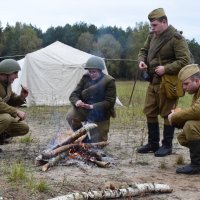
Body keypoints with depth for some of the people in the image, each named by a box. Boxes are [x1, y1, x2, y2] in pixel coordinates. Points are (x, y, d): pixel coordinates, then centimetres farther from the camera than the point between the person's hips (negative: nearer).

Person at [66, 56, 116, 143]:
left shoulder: (109, 81, -14)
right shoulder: (85, 78, -2)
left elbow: (110, 102, -19)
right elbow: (74, 94, -4)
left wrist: (93, 106, -33)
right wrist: (77, 101, -30)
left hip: (100, 115, -2)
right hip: (84, 110, 3)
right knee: (70, 116, -29)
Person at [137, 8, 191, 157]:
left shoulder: (176, 38, -15)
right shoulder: (153, 36, 8)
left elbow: (185, 61, -18)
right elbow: (144, 50, 22)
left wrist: (166, 68, -24)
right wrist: (142, 60, 0)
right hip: (153, 81, 8)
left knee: (167, 114, -1)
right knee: (150, 112, 13)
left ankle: (167, 146, 10)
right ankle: (153, 144, 25)